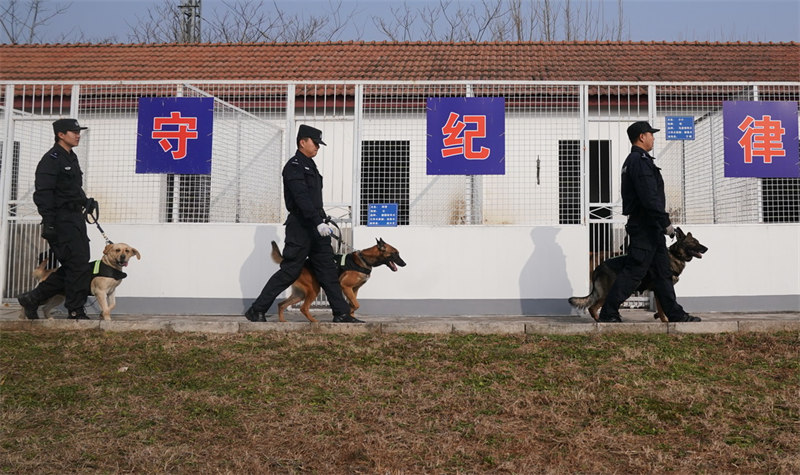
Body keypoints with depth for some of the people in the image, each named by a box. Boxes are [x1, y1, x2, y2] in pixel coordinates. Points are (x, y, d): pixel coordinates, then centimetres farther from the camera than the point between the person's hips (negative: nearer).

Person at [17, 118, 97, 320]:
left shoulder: (71, 157, 18)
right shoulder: (51, 159, -10)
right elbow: (43, 193, -17)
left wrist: (86, 201, 12)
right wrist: (48, 223, -22)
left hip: (76, 219, 10)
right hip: (62, 220, -10)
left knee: (74, 266, 11)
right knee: (78, 265, -8)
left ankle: (32, 299, 20)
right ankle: (76, 312, 1)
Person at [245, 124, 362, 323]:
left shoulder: (310, 166, 21)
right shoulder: (294, 166, -10)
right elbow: (301, 197, -22)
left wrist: (323, 221, 21)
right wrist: (318, 221, -28)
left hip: (315, 227, 9)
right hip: (300, 227, -9)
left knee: (328, 271, 7)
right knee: (289, 271, -5)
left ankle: (342, 314, 10)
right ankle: (256, 311, 4)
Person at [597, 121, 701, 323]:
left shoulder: (633, 160, 20)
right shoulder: (640, 161, -14)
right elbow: (650, 198, -23)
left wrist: (662, 223, 22)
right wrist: (665, 223, -19)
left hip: (649, 227, 11)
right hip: (645, 226, -11)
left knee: (663, 272, 12)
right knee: (634, 271, -9)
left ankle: (675, 314, 18)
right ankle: (608, 312, -5)